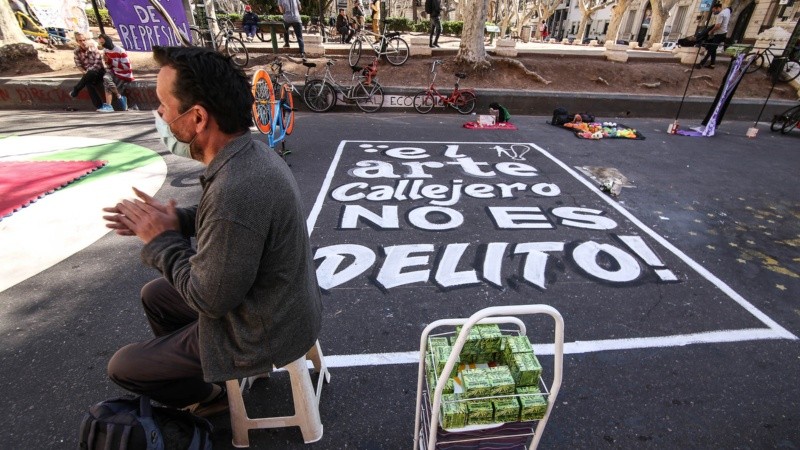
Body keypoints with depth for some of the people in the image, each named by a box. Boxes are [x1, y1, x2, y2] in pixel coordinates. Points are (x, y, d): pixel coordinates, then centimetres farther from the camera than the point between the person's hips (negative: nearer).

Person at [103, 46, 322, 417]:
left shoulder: (235, 192, -37)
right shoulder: (251, 153, -7)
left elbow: (210, 301, -25)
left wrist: (161, 239, -14)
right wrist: (173, 220, -3)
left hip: (263, 332, -8)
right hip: (276, 305, 8)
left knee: (123, 366, 10)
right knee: (155, 294, 24)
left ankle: (208, 396, 35)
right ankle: (187, 370, 44)